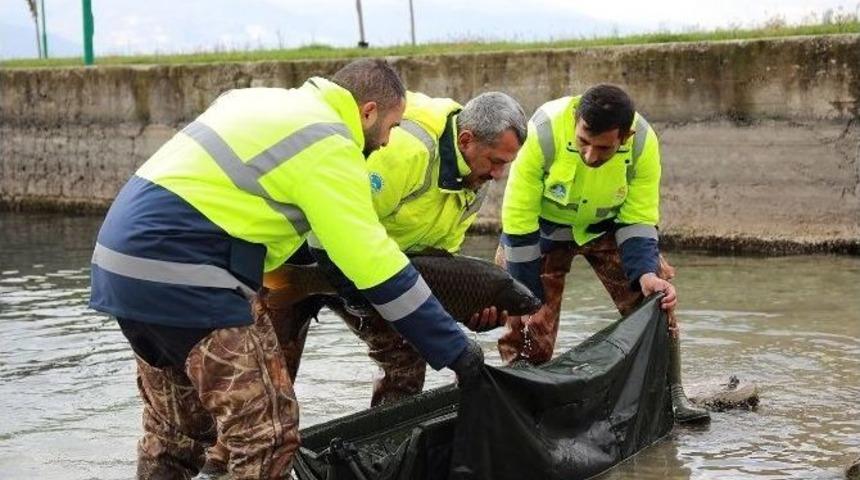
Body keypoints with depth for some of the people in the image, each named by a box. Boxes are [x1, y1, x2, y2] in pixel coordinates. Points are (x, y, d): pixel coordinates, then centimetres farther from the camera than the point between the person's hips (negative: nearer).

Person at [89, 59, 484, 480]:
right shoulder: (327, 145, -9)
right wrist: (455, 348, -5)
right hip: (178, 275, -10)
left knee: (174, 434, 19)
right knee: (266, 435, -7)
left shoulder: (269, 102, 17)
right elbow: (374, 263, -11)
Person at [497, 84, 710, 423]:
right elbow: (518, 218, -26)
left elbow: (638, 220, -15)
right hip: (541, 226, -2)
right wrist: (526, 296, -21)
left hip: (605, 225, 2)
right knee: (528, 327, -9)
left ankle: (671, 394, 1)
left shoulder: (643, 144, -28)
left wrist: (646, 274, -33)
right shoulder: (543, 133, -36)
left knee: (655, 297, -11)